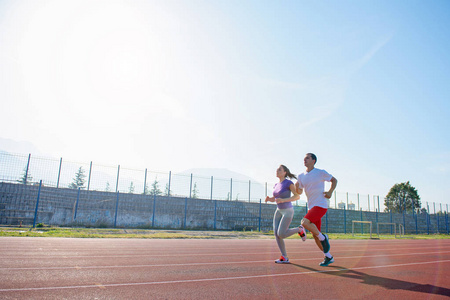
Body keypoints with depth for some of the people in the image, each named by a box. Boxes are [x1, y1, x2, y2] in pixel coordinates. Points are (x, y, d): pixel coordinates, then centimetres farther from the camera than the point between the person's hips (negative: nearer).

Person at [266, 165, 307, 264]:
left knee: (281, 234, -15)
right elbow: (274, 199, 18)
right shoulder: (277, 185, 8)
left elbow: (297, 196, -18)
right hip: (279, 211, 7)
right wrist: (268, 199, -7)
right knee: (276, 234, -7)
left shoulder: (289, 183, -13)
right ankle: (284, 258, 1)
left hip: (288, 211, -7)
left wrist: (283, 200, -29)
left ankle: (299, 229, 10)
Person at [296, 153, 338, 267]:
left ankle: (323, 237, -2)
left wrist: (330, 192, -7)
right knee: (315, 236, 7)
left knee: (305, 222, -26)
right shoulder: (301, 176, 10)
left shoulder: (321, 173, -4)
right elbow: (299, 192, 18)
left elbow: (334, 180, 9)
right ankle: (328, 257, 23)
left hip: (321, 205, -6)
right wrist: (296, 187, -4)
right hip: (311, 207, 6)